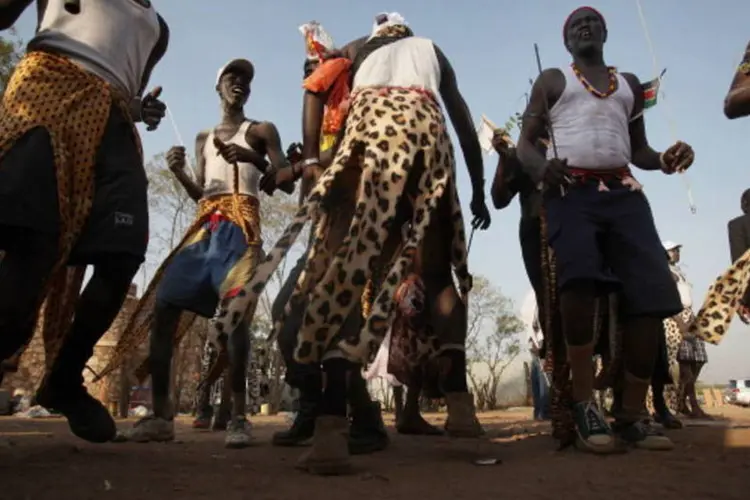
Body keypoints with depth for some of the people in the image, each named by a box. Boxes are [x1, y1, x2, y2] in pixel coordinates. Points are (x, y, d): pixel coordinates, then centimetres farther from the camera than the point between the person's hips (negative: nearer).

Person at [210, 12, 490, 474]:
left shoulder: (359, 50, 34)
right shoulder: (430, 48, 37)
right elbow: (463, 118, 28)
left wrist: (310, 157, 9)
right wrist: (479, 190, 29)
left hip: (372, 124, -1)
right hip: (426, 129, 2)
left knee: (353, 259, -16)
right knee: (441, 269, 10)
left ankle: (332, 423, -30)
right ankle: (460, 400, 1)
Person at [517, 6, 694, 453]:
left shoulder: (630, 83, 28)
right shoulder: (551, 81, 18)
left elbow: (638, 148, 27)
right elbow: (525, 143, 9)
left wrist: (664, 161, 3)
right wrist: (541, 167, -15)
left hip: (624, 192, 4)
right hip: (571, 190, -3)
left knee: (651, 293, -12)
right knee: (579, 279, -31)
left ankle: (631, 415, -1)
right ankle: (585, 404, -19)